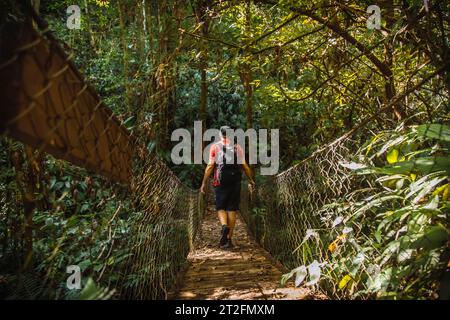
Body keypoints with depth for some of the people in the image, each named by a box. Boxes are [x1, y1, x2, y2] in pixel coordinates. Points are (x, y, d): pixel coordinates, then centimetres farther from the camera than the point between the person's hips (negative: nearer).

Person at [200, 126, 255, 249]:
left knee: (221, 208, 11)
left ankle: (224, 226, -19)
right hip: (235, 182, 2)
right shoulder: (238, 147, 7)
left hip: (220, 182, -2)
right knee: (232, 209, 6)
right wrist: (251, 180, 16)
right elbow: (244, 166, 5)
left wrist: (204, 182, 0)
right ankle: (228, 239, 7)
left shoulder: (215, 147, 2)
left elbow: (210, 166, -4)